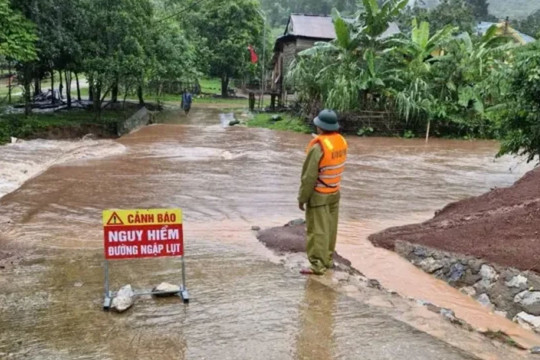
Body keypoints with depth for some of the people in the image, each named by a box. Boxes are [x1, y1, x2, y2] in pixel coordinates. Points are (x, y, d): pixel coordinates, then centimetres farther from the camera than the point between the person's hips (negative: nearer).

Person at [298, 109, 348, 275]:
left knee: (317, 230, 1)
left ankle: (318, 265, 6)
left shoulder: (318, 147, -23)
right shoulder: (342, 142, -2)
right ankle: (328, 259, 29)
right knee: (330, 228, 17)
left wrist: (302, 197, -10)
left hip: (318, 195, -7)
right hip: (335, 193, 7)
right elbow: (337, 166, 6)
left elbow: (309, 176, -19)